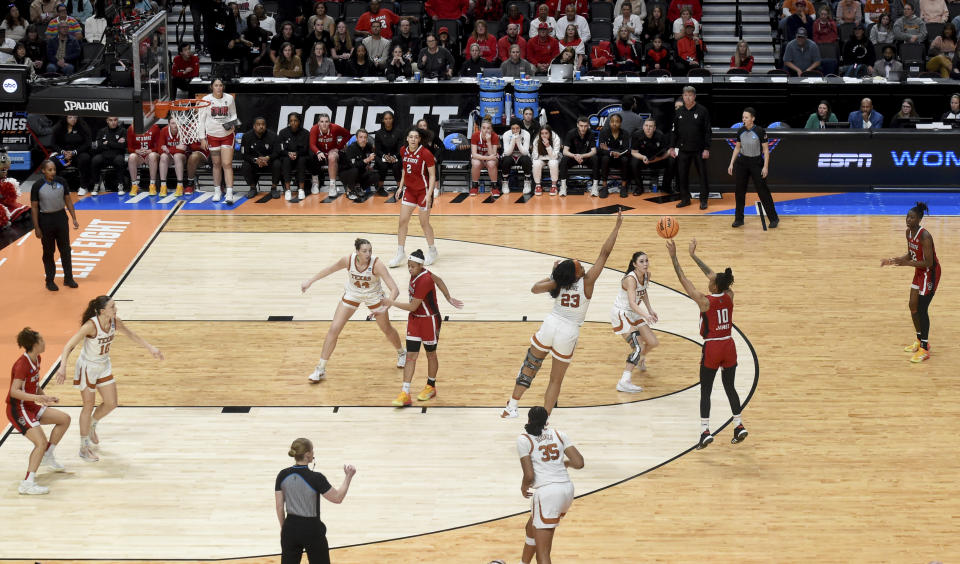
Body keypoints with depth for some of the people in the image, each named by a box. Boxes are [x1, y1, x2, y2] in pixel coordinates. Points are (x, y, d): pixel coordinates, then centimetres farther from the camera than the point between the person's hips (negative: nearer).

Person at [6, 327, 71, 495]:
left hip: (30, 406, 9)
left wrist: (46, 397, 16)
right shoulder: (22, 364, -23)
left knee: (64, 419, 13)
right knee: (41, 442, -21)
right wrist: (37, 397, -43)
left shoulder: (36, 359, 6)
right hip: (17, 409, -9)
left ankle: (47, 456, 23)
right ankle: (27, 484, -23)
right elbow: (14, 392, -32)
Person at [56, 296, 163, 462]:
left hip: (104, 366, 6)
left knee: (111, 404, 10)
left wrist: (150, 348, 7)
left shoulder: (114, 322, -13)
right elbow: (68, 346, -33)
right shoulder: (91, 325, -32)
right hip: (87, 367, -6)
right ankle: (84, 447, 16)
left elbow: (131, 334, 7)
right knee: (89, 406, 2)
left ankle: (91, 426, 41)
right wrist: (63, 367, -46)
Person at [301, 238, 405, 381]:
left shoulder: (377, 264, -34)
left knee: (387, 329, 15)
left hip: (373, 297, -1)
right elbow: (330, 269, -6)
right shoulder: (348, 260, -27)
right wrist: (310, 281, 2)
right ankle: (320, 369, 6)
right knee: (334, 329, -6)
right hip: (351, 295, 1)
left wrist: (385, 307, -52)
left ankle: (401, 353, 48)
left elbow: (394, 289, -37)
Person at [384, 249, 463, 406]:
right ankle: (405, 394, -2)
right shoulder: (416, 273, -4)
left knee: (431, 355, 13)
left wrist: (392, 303, -15)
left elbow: (412, 306, -26)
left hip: (429, 321, -8)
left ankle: (431, 387, 34)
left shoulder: (424, 281, -29)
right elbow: (438, 280, 12)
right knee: (410, 356, 1)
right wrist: (448, 298, 17)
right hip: (414, 319, 8)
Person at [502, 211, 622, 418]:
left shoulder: (557, 283, -7)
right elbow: (605, 253, -15)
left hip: (550, 324, 2)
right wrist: (617, 226, -13)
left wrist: (553, 274, 9)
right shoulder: (587, 282, -14)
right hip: (569, 333, -2)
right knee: (556, 380, 7)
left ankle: (511, 407, 16)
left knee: (529, 366, 17)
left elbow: (535, 288, 7)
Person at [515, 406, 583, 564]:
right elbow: (579, 463, 3)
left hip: (546, 492, -7)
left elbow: (529, 476, -8)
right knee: (532, 527, 33)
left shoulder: (523, 439, -1)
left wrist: (524, 487, 13)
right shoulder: (559, 434, 12)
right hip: (567, 489, 7)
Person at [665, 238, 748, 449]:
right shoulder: (729, 296, -3)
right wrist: (693, 255, 16)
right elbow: (711, 274, 9)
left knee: (705, 391, 3)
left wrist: (674, 257, -7)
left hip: (712, 348, -5)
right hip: (729, 346, 5)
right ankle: (739, 426, 17)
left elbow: (684, 280, -11)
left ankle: (705, 431, -2)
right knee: (730, 387, 16)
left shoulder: (705, 301, -17)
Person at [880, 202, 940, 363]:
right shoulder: (909, 232, -1)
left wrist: (906, 263, -34)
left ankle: (924, 350, -2)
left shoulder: (924, 236, -28)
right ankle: (920, 340, 32)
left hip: (930, 273, -9)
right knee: (913, 306, 14)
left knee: (921, 309, -9)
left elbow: (928, 263, -27)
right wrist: (894, 260, 0)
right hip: (919, 272, 9)